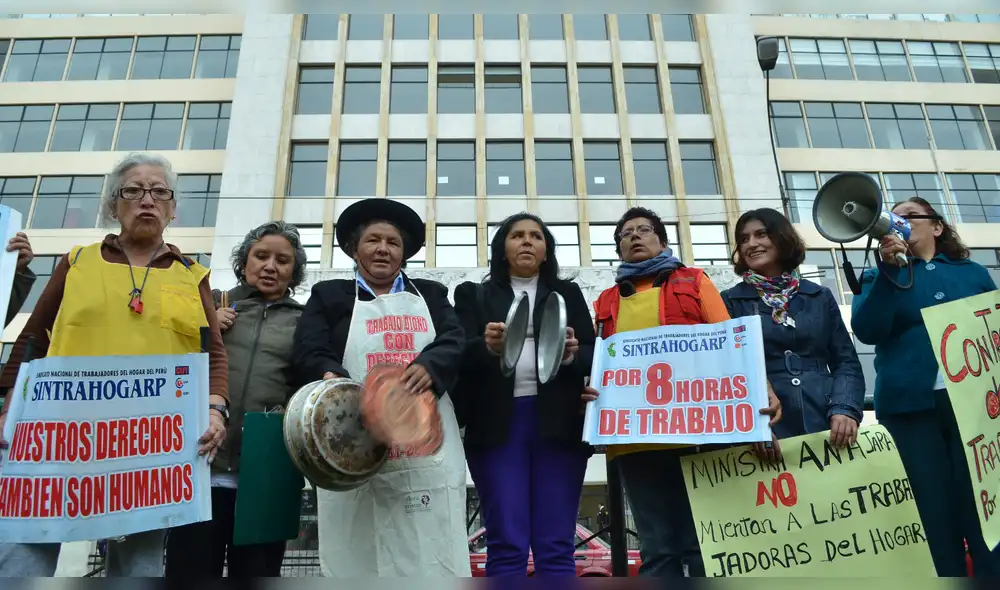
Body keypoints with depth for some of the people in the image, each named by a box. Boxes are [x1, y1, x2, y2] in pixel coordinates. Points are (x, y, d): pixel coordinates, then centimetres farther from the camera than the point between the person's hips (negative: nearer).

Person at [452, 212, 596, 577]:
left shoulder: (568, 293, 18)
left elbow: (593, 355, 9)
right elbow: (462, 354, 1)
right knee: (506, 545, -2)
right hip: (497, 424, -1)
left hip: (558, 423, 1)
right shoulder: (474, 295, 14)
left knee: (557, 546, 1)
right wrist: (487, 345, -21)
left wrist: (571, 353, -14)